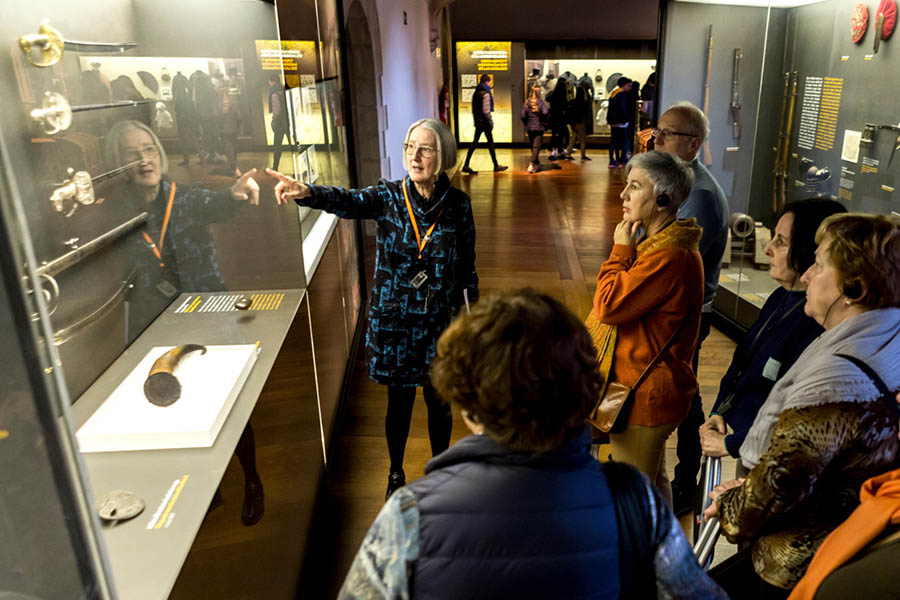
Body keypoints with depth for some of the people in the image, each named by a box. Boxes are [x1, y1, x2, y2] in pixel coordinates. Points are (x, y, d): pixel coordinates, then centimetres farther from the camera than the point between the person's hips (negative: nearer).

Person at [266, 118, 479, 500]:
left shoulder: (458, 204, -5)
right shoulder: (387, 196, -8)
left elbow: (466, 266, 2)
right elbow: (349, 202, -29)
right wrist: (308, 193, -50)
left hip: (440, 321, 1)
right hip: (393, 321, 0)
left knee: (439, 402, 14)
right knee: (399, 402, 12)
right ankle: (396, 473, 38)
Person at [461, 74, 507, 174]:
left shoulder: (476, 93, 11)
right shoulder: (485, 94, -14)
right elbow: (486, 111, -19)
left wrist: (475, 120, 19)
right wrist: (490, 122, -14)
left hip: (477, 121, 8)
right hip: (484, 122, -8)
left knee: (474, 143, 7)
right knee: (490, 143, 2)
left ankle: (466, 166, 3)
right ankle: (496, 166, 11)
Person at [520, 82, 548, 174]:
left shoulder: (526, 103, -1)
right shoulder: (541, 102, -8)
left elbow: (523, 116, -6)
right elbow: (545, 113, -20)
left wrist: (527, 124, 9)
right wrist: (543, 121, -1)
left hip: (529, 128, 4)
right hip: (539, 128, -3)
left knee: (533, 147, 17)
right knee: (536, 147, -3)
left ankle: (537, 164, 30)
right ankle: (531, 164, -22)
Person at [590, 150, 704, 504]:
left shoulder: (669, 255, -26)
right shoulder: (665, 242, 10)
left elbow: (609, 306, -25)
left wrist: (621, 249, -17)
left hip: (643, 394, -11)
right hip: (653, 388, 11)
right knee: (653, 481, 26)